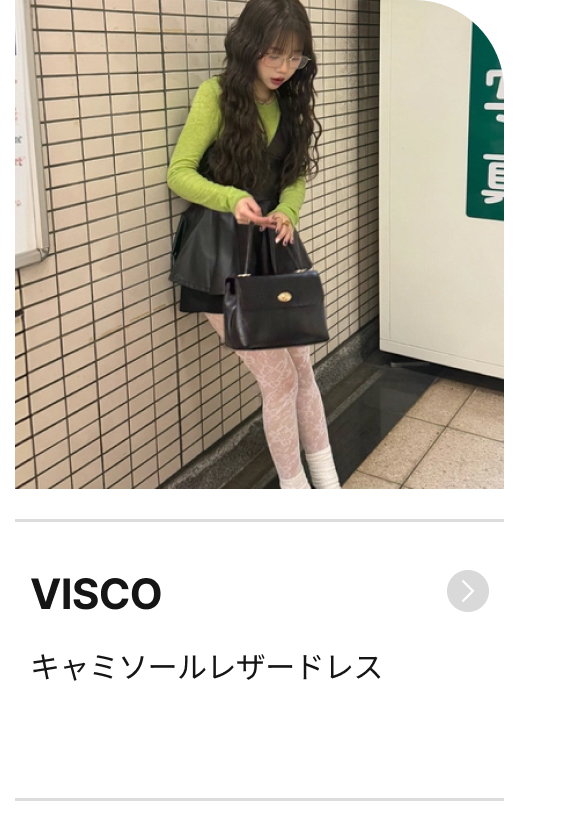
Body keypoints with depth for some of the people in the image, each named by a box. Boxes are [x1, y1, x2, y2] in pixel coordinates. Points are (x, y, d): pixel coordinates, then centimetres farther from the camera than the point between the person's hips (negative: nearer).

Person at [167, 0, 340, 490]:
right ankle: (294, 484, 17)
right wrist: (233, 199, -30)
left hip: (273, 249, 6)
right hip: (220, 254, -5)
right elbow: (179, 173, -12)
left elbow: (297, 177, 10)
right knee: (279, 378, -4)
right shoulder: (217, 94, -10)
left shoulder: (291, 100, 7)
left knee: (302, 369, 10)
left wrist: (287, 212, -13)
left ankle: (326, 478, 26)